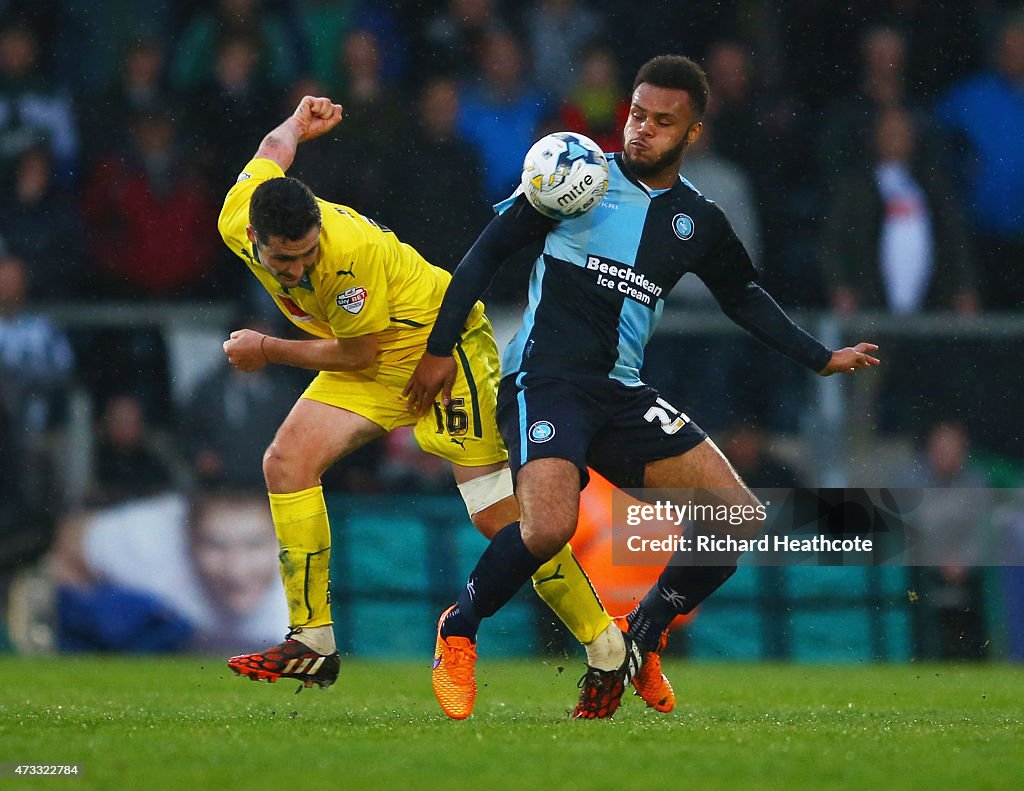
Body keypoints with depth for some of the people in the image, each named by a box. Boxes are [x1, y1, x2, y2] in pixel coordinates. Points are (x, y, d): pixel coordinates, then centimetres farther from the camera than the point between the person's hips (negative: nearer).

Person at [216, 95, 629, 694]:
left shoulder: (353, 250, -35)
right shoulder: (236, 223, -15)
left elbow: (357, 354, -22)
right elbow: (274, 148, 8)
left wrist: (267, 351, -13)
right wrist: (298, 126, 29)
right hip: (371, 366, 7)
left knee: (501, 516, -11)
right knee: (287, 462, -12)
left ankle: (607, 650, 1)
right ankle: (312, 644, -7)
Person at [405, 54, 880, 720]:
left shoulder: (699, 220, 11)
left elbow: (744, 296, 28)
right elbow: (490, 249, 0)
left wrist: (820, 358, 26)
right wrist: (441, 346, -5)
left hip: (622, 394, 5)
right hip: (545, 381, -5)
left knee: (740, 518, -6)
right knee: (550, 526, -31)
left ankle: (637, 646, 12)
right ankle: (458, 633, -3)